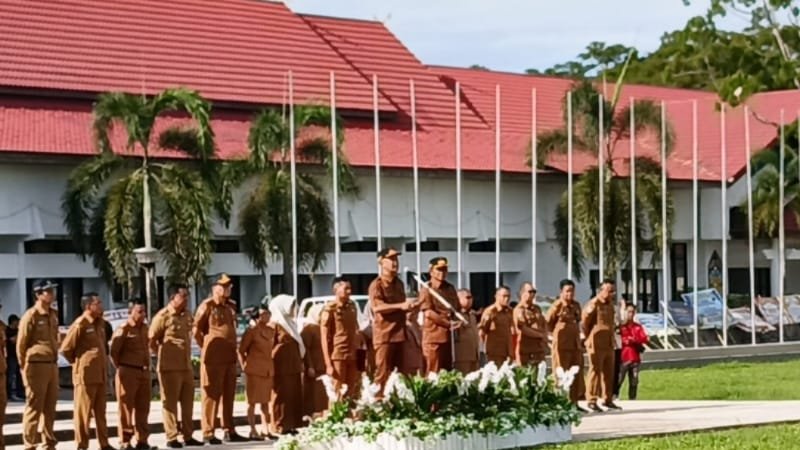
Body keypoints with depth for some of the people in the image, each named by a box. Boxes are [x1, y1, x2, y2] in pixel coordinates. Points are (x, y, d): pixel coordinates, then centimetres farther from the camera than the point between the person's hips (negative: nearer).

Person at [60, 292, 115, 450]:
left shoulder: (101, 323, 12)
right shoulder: (80, 324, -13)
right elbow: (65, 348, -13)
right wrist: (78, 362, -1)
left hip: (101, 374, 8)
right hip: (85, 375, -8)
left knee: (100, 411, 12)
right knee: (83, 411, -1)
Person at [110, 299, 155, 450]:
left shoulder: (145, 328, 11)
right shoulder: (123, 330, -11)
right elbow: (113, 351, -11)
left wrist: (147, 365, 13)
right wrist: (121, 368, -3)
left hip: (144, 372, 7)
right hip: (128, 373, -7)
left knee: (143, 408, 9)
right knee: (126, 408, -2)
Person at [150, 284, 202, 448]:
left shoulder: (187, 315, 10)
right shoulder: (163, 316, -11)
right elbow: (151, 341, -6)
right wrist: (164, 355, 2)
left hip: (187, 366, 7)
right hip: (170, 367, -7)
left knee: (188, 403, 10)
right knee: (170, 403, -1)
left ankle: (188, 436, 17)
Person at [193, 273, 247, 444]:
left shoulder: (230, 307, 17)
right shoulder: (207, 306, -6)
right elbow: (196, 330, -8)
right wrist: (207, 347, -1)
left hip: (230, 358, 7)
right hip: (213, 358, -7)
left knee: (228, 395, 11)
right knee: (211, 395, -6)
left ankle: (229, 431, 17)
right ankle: (208, 433, -4)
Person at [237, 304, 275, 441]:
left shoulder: (271, 331, 10)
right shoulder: (251, 331, -8)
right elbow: (241, 351, -5)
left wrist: (271, 368, 13)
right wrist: (245, 367, -6)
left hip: (268, 371, 6)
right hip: (254, 371, -6)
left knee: (265, 401, 9)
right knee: (252, 401, -1)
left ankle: (265, 430, 15)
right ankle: (253, 431, 1)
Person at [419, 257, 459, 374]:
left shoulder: (450, 289, 15)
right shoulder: (427, 290, -4)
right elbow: (428, 313, -13)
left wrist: (456, 322, 0)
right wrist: (448, 323, -17)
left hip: (449, 335, 6)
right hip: (433, 336, -6)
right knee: (433, 373, -7)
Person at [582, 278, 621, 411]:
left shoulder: (610, 304, 13)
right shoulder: (593, 304, -13)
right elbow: (584, 323, -8)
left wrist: (611, 338, 14)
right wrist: (590, 338, 1)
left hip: (609, 344, 8)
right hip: (596, 345, -8)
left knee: (609, 372, 9)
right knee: (595, 371, -6)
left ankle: (608, 399, 17)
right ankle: (591, 400, -1)